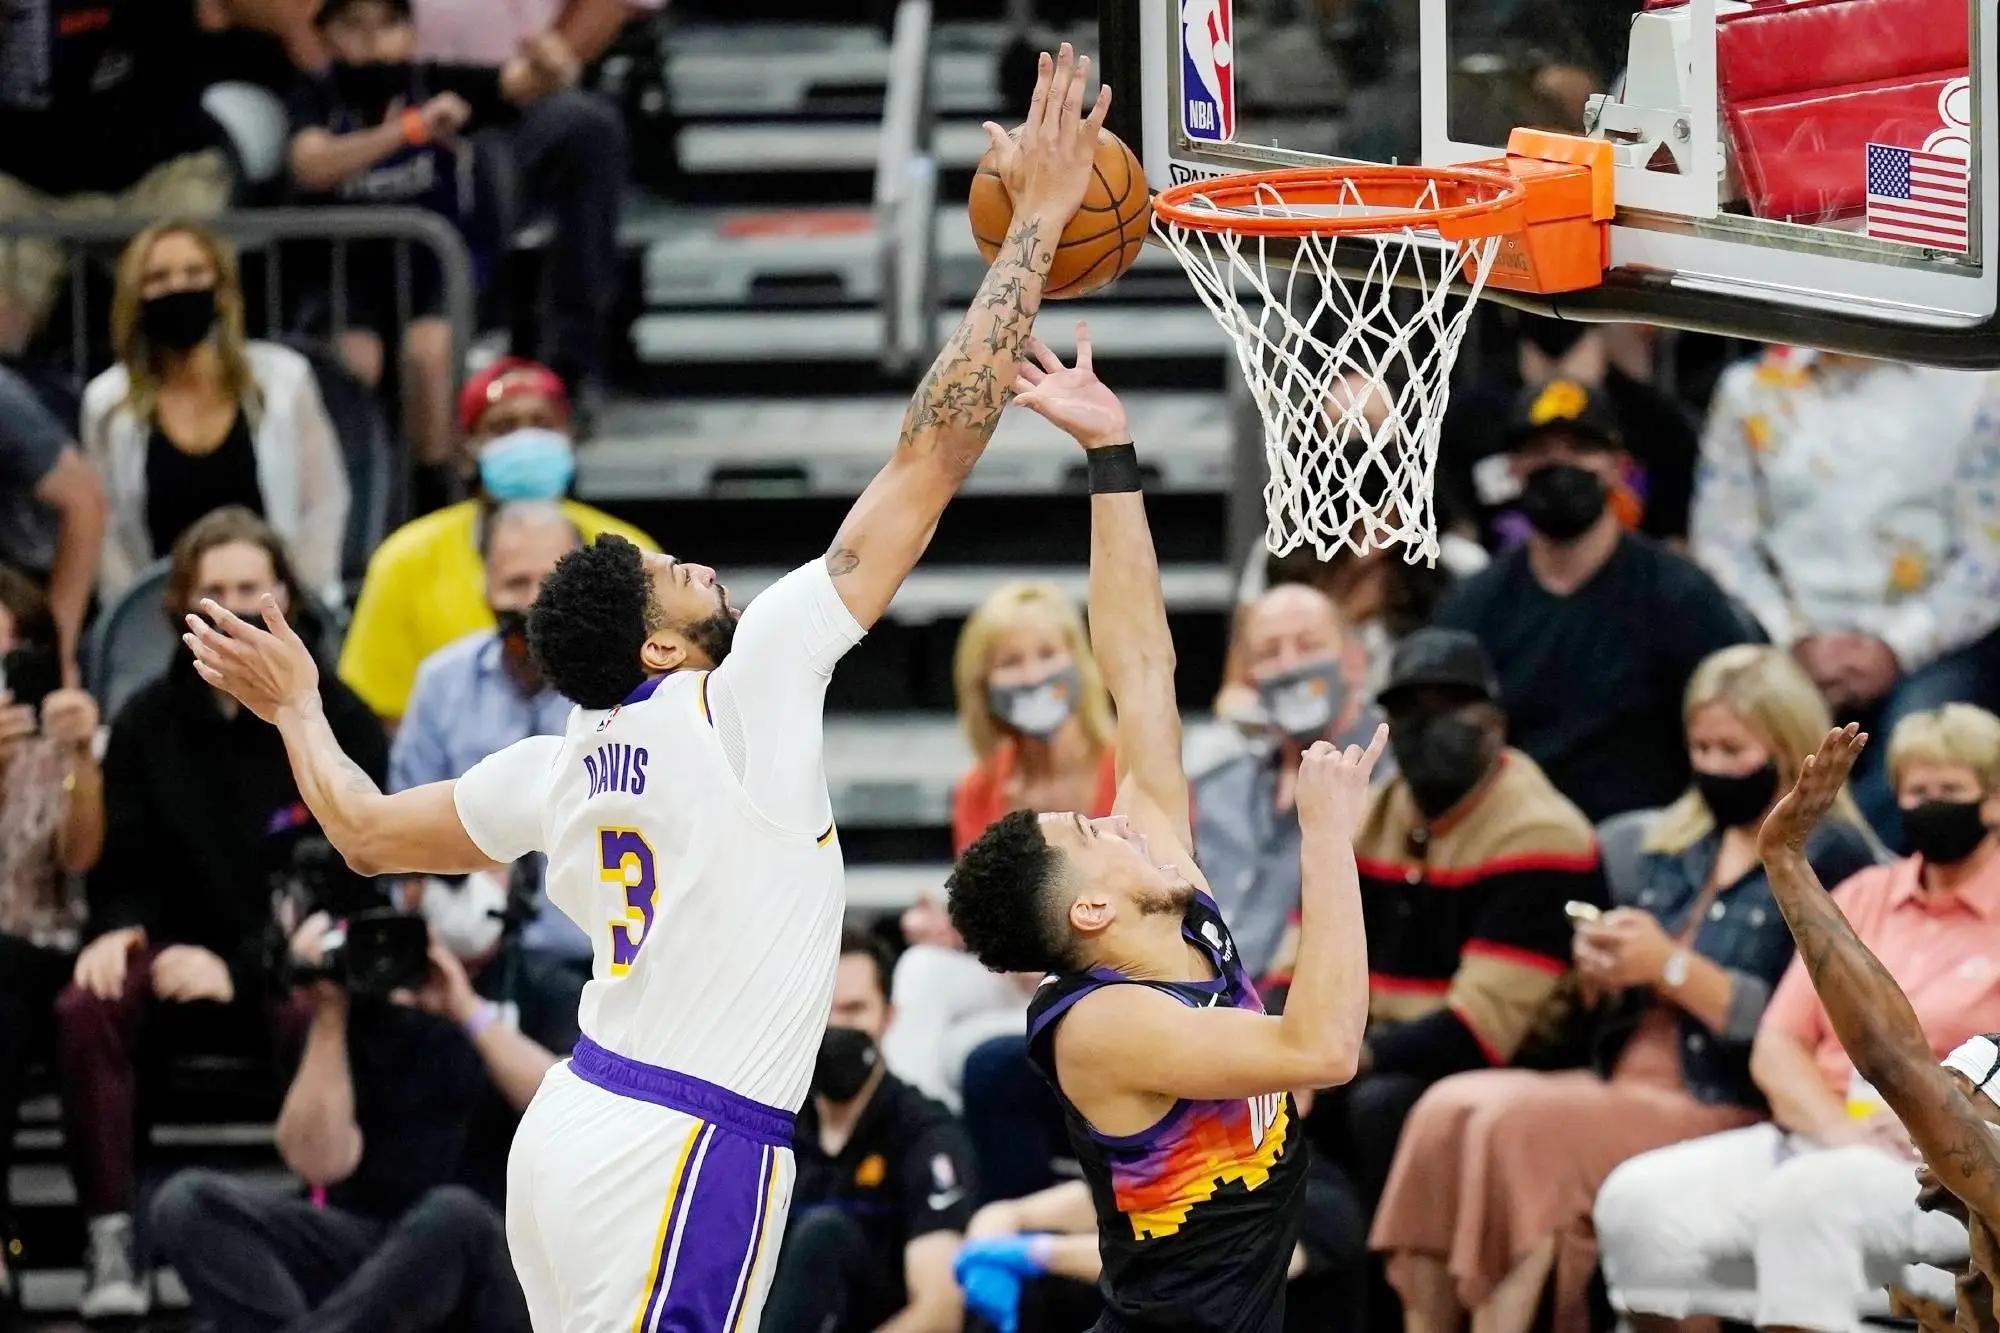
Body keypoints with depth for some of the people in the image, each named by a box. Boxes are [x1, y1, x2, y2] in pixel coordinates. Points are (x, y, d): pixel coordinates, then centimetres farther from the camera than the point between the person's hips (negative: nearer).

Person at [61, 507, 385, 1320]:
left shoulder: (339, 723, 0)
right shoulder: (147, 725, 9)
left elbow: (356, 881, -5)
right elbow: (122, 866, 11)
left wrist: (240, 968, -17)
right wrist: (117, 931, -15)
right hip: (182, 959, 3)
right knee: (86, 1008, -31)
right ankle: (112, 1238, -31)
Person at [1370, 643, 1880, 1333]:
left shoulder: (1828, 858, -3)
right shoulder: (1675, 842, 20)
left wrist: (1671, 968, -14)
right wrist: (1600, 971, 2)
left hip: (1732, 1112, -8)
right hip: (1621, 1082, 8)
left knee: (1518, 1124, -28)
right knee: (1447, 1111, -16)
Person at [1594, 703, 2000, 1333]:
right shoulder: (1864, 896, 20)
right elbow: (1776, 1047, 14)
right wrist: (1835, 1126, -6)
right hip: (1819, 1135, 6)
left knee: (1807, 1197, -38)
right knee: (1637, 1200, -18)